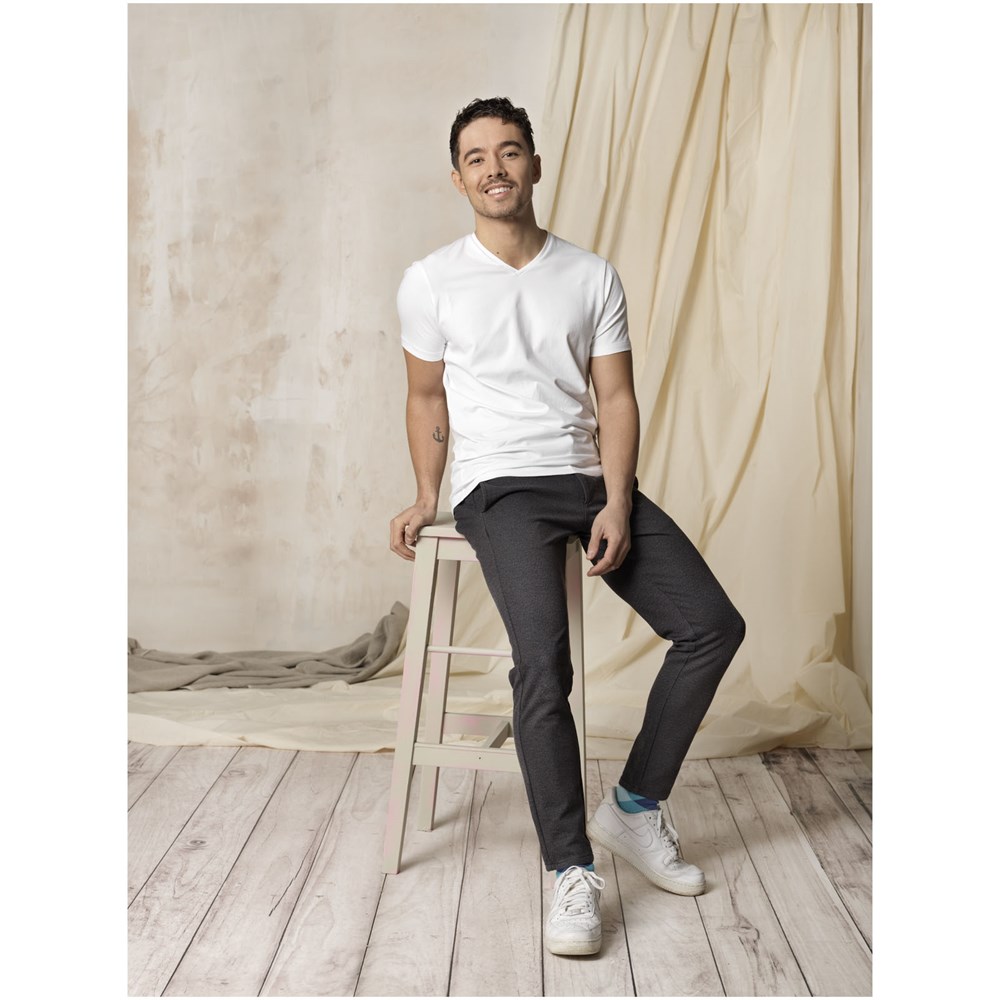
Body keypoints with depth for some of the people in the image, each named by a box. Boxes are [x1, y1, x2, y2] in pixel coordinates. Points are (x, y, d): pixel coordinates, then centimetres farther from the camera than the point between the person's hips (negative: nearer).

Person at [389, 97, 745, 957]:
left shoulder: (593, 277, 8)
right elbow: (427, 397, 12)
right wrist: (426, 497, 1)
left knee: (714, 625, -9)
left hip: (593, 479, 4)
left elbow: (615, 398, 4)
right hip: (502, 487, -3)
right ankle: (571, 869, -15)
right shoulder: (431, 282, 4)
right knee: (543, 660, -27)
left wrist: (616, 502, -9)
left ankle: (635, 806, 6)